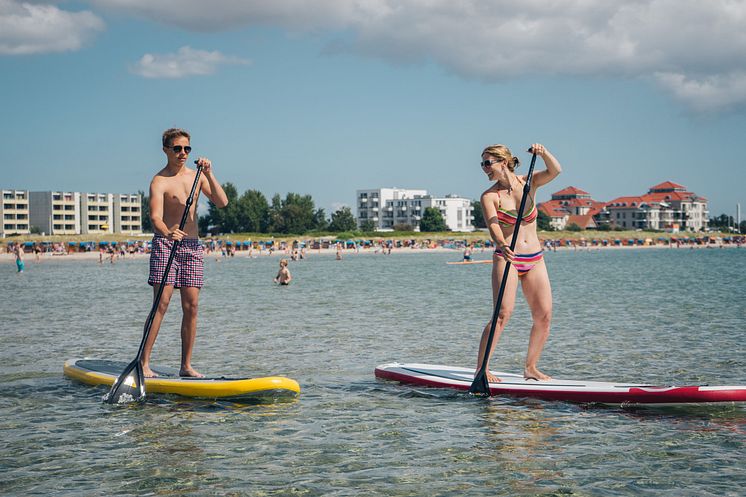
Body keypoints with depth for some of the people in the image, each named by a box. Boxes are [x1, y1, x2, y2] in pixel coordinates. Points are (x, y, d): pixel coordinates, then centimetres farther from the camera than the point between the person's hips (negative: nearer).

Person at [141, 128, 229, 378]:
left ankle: (186, 366, 7)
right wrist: (167, 232, -42)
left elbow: (222, 202, 0)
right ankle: (144, 362, -11)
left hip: (193, 247, 5)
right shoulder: (159, 181, -7)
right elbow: (155, 216, -22)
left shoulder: (197, 176, 12)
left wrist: (209, 174, -12)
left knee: (191, 306, 2)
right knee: (162, 303, -13)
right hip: (165, 244, -5)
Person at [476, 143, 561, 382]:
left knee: (544, 316, 0)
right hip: (507, 258, -4)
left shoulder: (528, 183, 5)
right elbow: (493, 226, -19)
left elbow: (555, 171, -11)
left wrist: (544, 152, -30)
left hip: (535, 259, 4)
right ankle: (481, 369, -13)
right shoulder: (489, 196, -4)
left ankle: (530, 367, 15)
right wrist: (502, 245, -39)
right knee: (503, 313, -17)